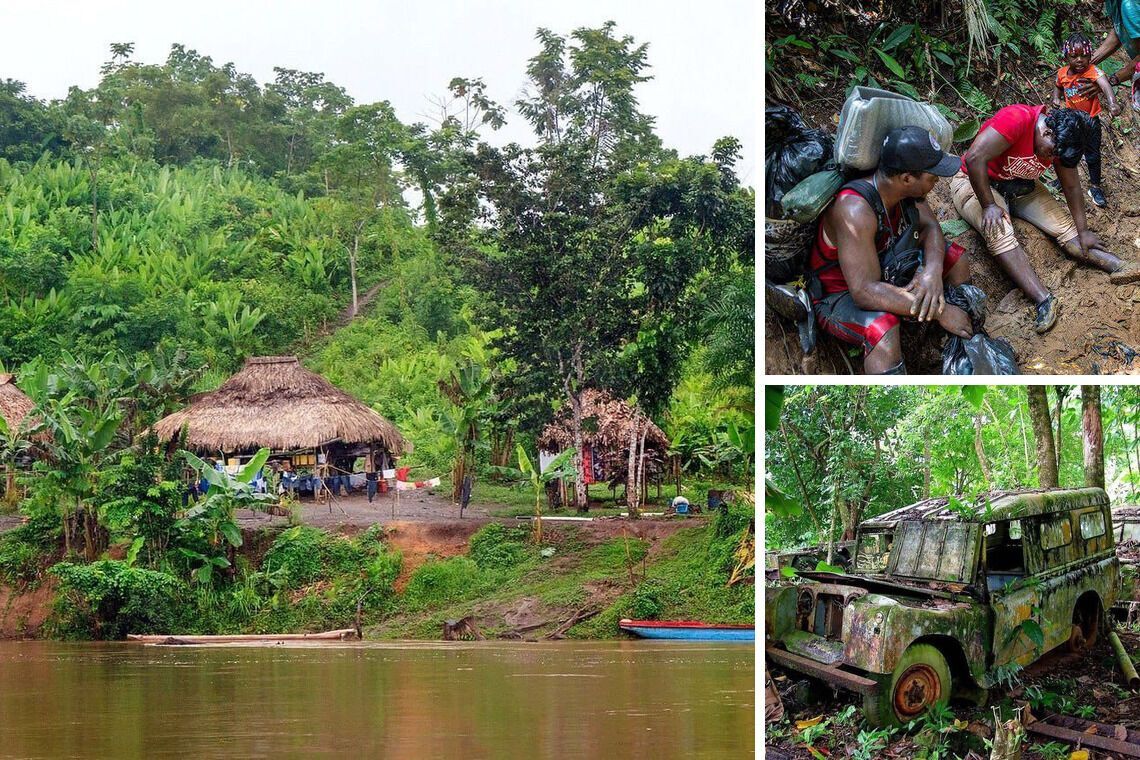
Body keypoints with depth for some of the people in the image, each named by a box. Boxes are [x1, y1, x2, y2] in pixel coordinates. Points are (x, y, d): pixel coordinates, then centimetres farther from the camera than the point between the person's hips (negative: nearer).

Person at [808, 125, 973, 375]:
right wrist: (941, 312, -36)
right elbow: (864, 292, -40)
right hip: (838, 296, -9)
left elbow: (930, 228, -3)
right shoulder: (855, 211, -37)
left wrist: (933, 271, -28)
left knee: (955, 257, 5)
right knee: (882, 326, -38)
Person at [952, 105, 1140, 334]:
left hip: (1021, 187, 7)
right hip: (976, 184, -7)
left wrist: (1083, 231, 1)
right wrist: (988, 205, -29)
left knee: (1064, 224, -11)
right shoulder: (1016, 119, -31)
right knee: (998, 229, -34)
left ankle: (1120, 267, -16)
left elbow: (1071, 186, 2)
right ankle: (1043, 300, -41)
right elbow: (974, 159, -35)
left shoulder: (1061, 141, -8)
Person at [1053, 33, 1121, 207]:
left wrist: (1112, 102, -62)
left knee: (1093, 156, 7)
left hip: (1091, 121, -3)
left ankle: (1095, 187, 24)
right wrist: (1056, 98, -7)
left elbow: (1104, 84, -43)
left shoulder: (1093, 71, -24)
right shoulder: (1062, 73, -9)